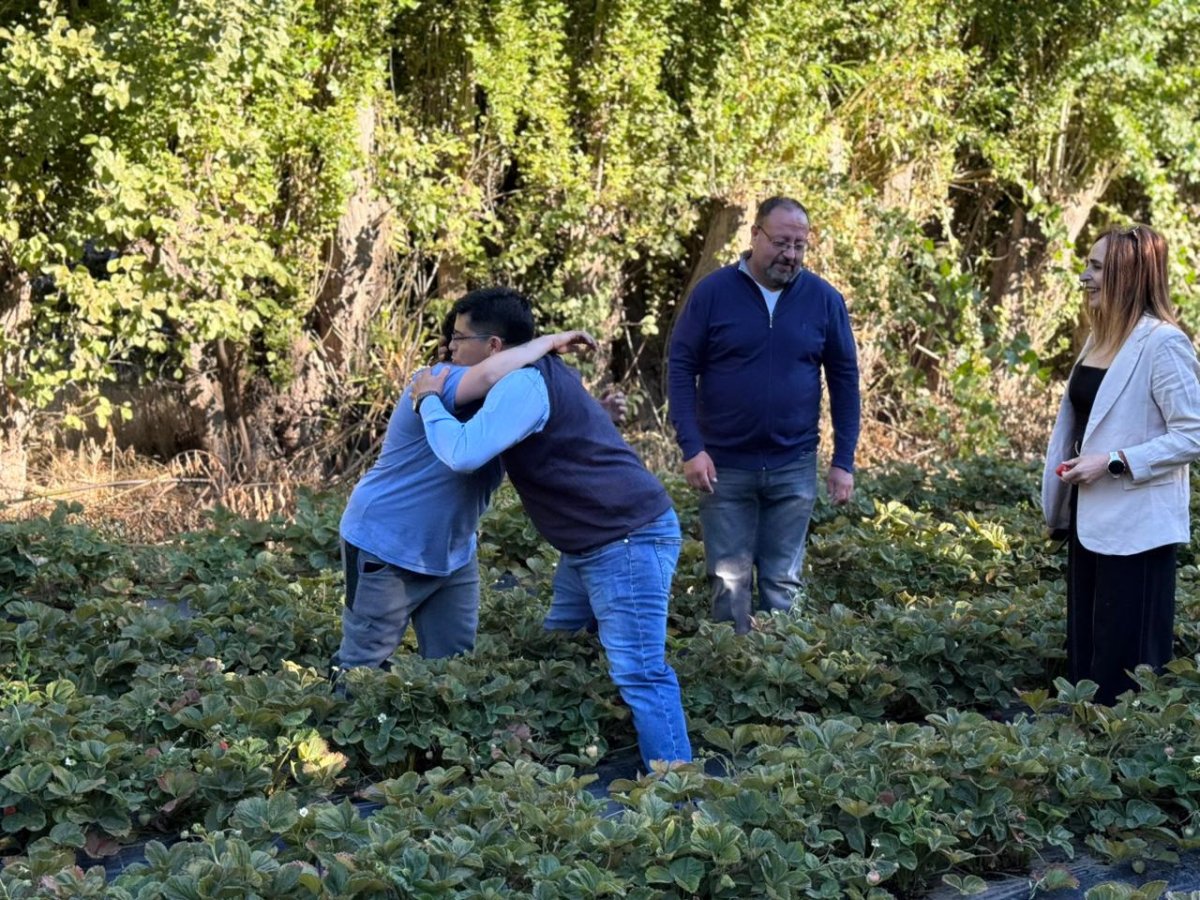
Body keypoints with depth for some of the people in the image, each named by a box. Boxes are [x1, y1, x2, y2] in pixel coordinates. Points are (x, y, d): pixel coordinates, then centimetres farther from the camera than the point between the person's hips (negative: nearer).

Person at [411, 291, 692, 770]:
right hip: (593, 544, 11)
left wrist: (429, 399, -9)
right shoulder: (538, 375, 17)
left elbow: (464, 453, -27)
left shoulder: (523, 385, -16)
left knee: (639, 672, -13)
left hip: (630, 538, -11)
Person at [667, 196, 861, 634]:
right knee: (729, 581, 4)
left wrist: (844, 461, 2)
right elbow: (680, 367, -4)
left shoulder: (824, 299, -1)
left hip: (794, 467, 1)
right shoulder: (713, 292, -6)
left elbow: (844, 379, 5)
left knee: (783, 583, 7)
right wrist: (691, 447, -12)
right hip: (724, 466, -1)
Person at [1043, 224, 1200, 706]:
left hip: (1135, 527, -9)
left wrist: (1114, 463, -22)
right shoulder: (1101, 337, 11)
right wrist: (1060, 494, 14)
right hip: (1090, 520, 9)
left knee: (1126, 660, -1)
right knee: (1085, 648, 14)